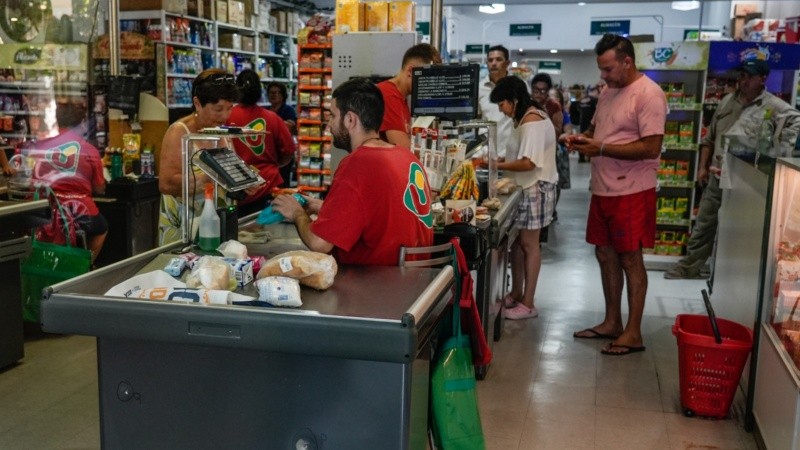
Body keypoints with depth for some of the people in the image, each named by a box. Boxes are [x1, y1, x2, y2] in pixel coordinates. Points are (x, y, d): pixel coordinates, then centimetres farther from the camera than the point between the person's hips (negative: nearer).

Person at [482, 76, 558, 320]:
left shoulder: (532, 122, -19)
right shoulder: (528, 117, 13)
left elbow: (528, 163, -24)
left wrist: (497, 166, -16)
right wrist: (501, 160, 2)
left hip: (535, 188, -9)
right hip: (526, 187, 10)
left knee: (529, 243, -3)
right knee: (517, 240, 13)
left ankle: (528, 304, 5)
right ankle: (516, 294, 25)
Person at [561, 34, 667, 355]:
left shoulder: (648, 94, -15)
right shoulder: (609, 91, 12)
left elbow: (651, 148, -21)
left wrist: (601, 148, -21)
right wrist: (580, 138, 2)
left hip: (631, 192, -8)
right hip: (603, 188, 8)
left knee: (630, 259, 0)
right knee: (605, 254, 13)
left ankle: (633, 333, 11)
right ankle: (612, 322, 27)